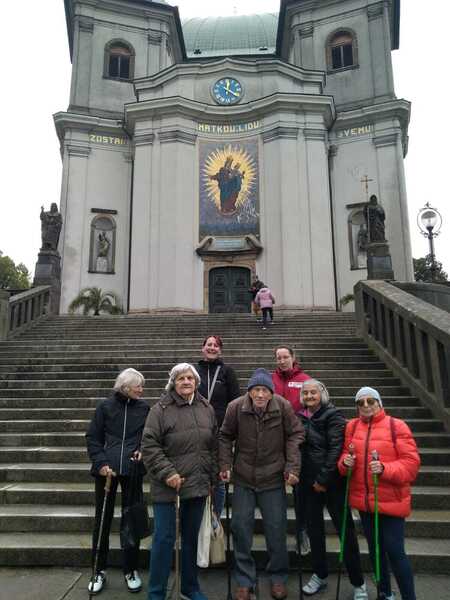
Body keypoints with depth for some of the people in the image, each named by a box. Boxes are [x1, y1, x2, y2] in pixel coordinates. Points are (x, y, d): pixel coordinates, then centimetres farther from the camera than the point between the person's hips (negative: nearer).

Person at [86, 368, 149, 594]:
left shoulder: (144, 408, 2)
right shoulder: (106, 406, -2)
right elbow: (92, 437, 0)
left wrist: (143, 450, -9)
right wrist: (101, 463, -10)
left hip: (133, 470, 1)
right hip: (106, 470, 0)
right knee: (102, 520, 9)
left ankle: (131, 570, 26)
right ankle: (99, 570, 27)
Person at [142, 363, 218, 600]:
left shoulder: (206, 408, 4)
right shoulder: (161, 409, -10)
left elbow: (214, 445, 10)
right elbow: (149, 446, -13)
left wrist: (212, 478, 9)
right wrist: (167, 473, -19)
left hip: (198, 484, 5)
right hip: (167, 485, -4)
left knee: (192, 537, 18)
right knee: (164, 538, 4)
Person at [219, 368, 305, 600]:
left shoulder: (283, 406, -16)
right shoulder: (235, 407, -15)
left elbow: (295, 435, -5)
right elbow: (225, 437, -1)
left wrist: (292, 467, -10)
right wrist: (225, 465, -7)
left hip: (273, 479, 0)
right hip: (243, 478, 1)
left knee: (276, 529, 13)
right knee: (241, 528, 11)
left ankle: (278, 577, 37)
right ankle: (244, 581, 31)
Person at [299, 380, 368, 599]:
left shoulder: (332, 416, -10)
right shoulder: (302, 418, 6)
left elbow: (335, 449, -16)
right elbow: (300, 447, 12)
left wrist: (323, 479, -16)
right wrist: (298, 474, 1)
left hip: (332, 482, -5)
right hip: (309, 481, 5)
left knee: (345, 530, 4)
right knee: (314, 528, 14)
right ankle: (319, 575, 32)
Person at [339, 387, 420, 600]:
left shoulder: (396, 426, -11)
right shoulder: (352, 426, 3)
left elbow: (411, 462, -13)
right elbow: (345, 454, 10)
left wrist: (385, 469, -26)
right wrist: (345, 462, -12)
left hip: (391, 501, -5)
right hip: (363, 499, 5)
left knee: (394, 551, -1)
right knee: (375, 548, 19)